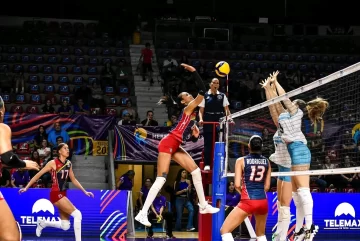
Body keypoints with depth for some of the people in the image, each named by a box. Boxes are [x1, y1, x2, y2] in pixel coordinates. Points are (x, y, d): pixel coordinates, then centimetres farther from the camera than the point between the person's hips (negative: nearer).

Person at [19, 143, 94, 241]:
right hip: (56, 194, -8)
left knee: (65, 226, 7)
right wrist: (26, 187, -7)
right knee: (77, 214, -18)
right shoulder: (53, 163, -10)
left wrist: (84, 191, 15)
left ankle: (43, 223, 26)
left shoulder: (69, 164, 9)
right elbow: (38, 175, -6)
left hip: (63, 194, 8)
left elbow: (73, 180, 20)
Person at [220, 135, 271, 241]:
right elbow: (267, 186, 11)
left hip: (248, 201, -5)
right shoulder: (266, 162, 9)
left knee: (224, 230, 0)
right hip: (263, 201, 5)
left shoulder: (241, 161, -1)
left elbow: (237, 185, -5)